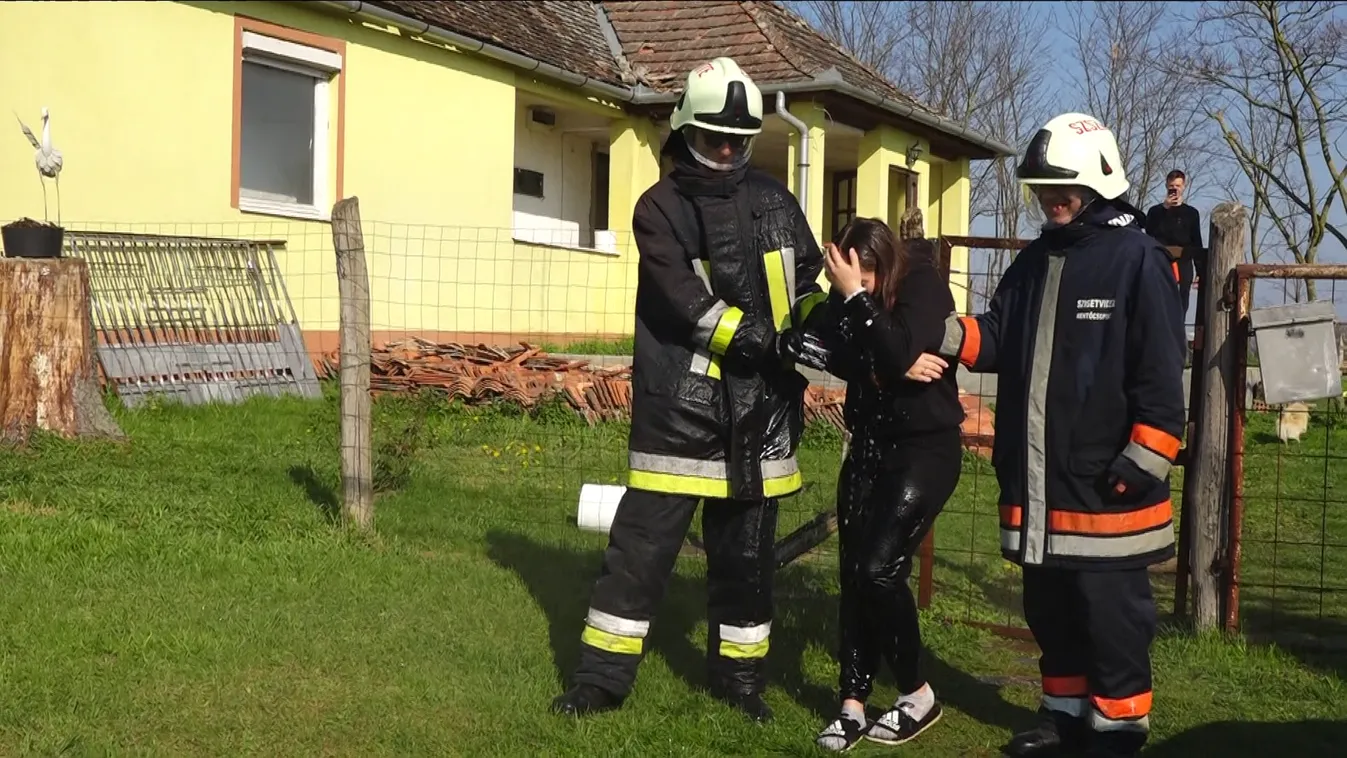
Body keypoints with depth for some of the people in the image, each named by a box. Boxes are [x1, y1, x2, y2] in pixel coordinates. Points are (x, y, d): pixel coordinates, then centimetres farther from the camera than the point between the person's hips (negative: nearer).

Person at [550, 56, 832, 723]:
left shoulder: (774, 201, 10)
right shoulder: (660, 209, -4)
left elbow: (805, 283, 18)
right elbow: (689, 304, -16)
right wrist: (771, 343, -24)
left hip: (760, 411, 4)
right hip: (681, 408, -4)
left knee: (746, 553, 12)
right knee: (642, 544, -2)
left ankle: (738, 676, 25)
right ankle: (602, 678, 9)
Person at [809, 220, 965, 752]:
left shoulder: (924, 287, -14)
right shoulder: (847, 297, 4)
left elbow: (901, 352, -28)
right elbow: (838, 357, -7)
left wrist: (856, 296, -26)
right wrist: (892, 367, -21)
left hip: (925, 447, -6)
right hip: (870, 444, 6)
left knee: (881, 568, -14)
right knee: (853, 574, 1)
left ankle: (917, 696, 4)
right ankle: (852, 705, 6)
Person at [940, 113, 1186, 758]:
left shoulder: (1138, 259, -9)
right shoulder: (1035, 261, 14)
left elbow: (1160, 372, -13)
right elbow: (999, 339, 12)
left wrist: (1145, 462, -16)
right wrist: (949, 334, -8)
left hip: (1104, 485, -7)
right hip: (1037, 480, 7)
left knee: (1110, 617, 2)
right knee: (1049, 609, 17)